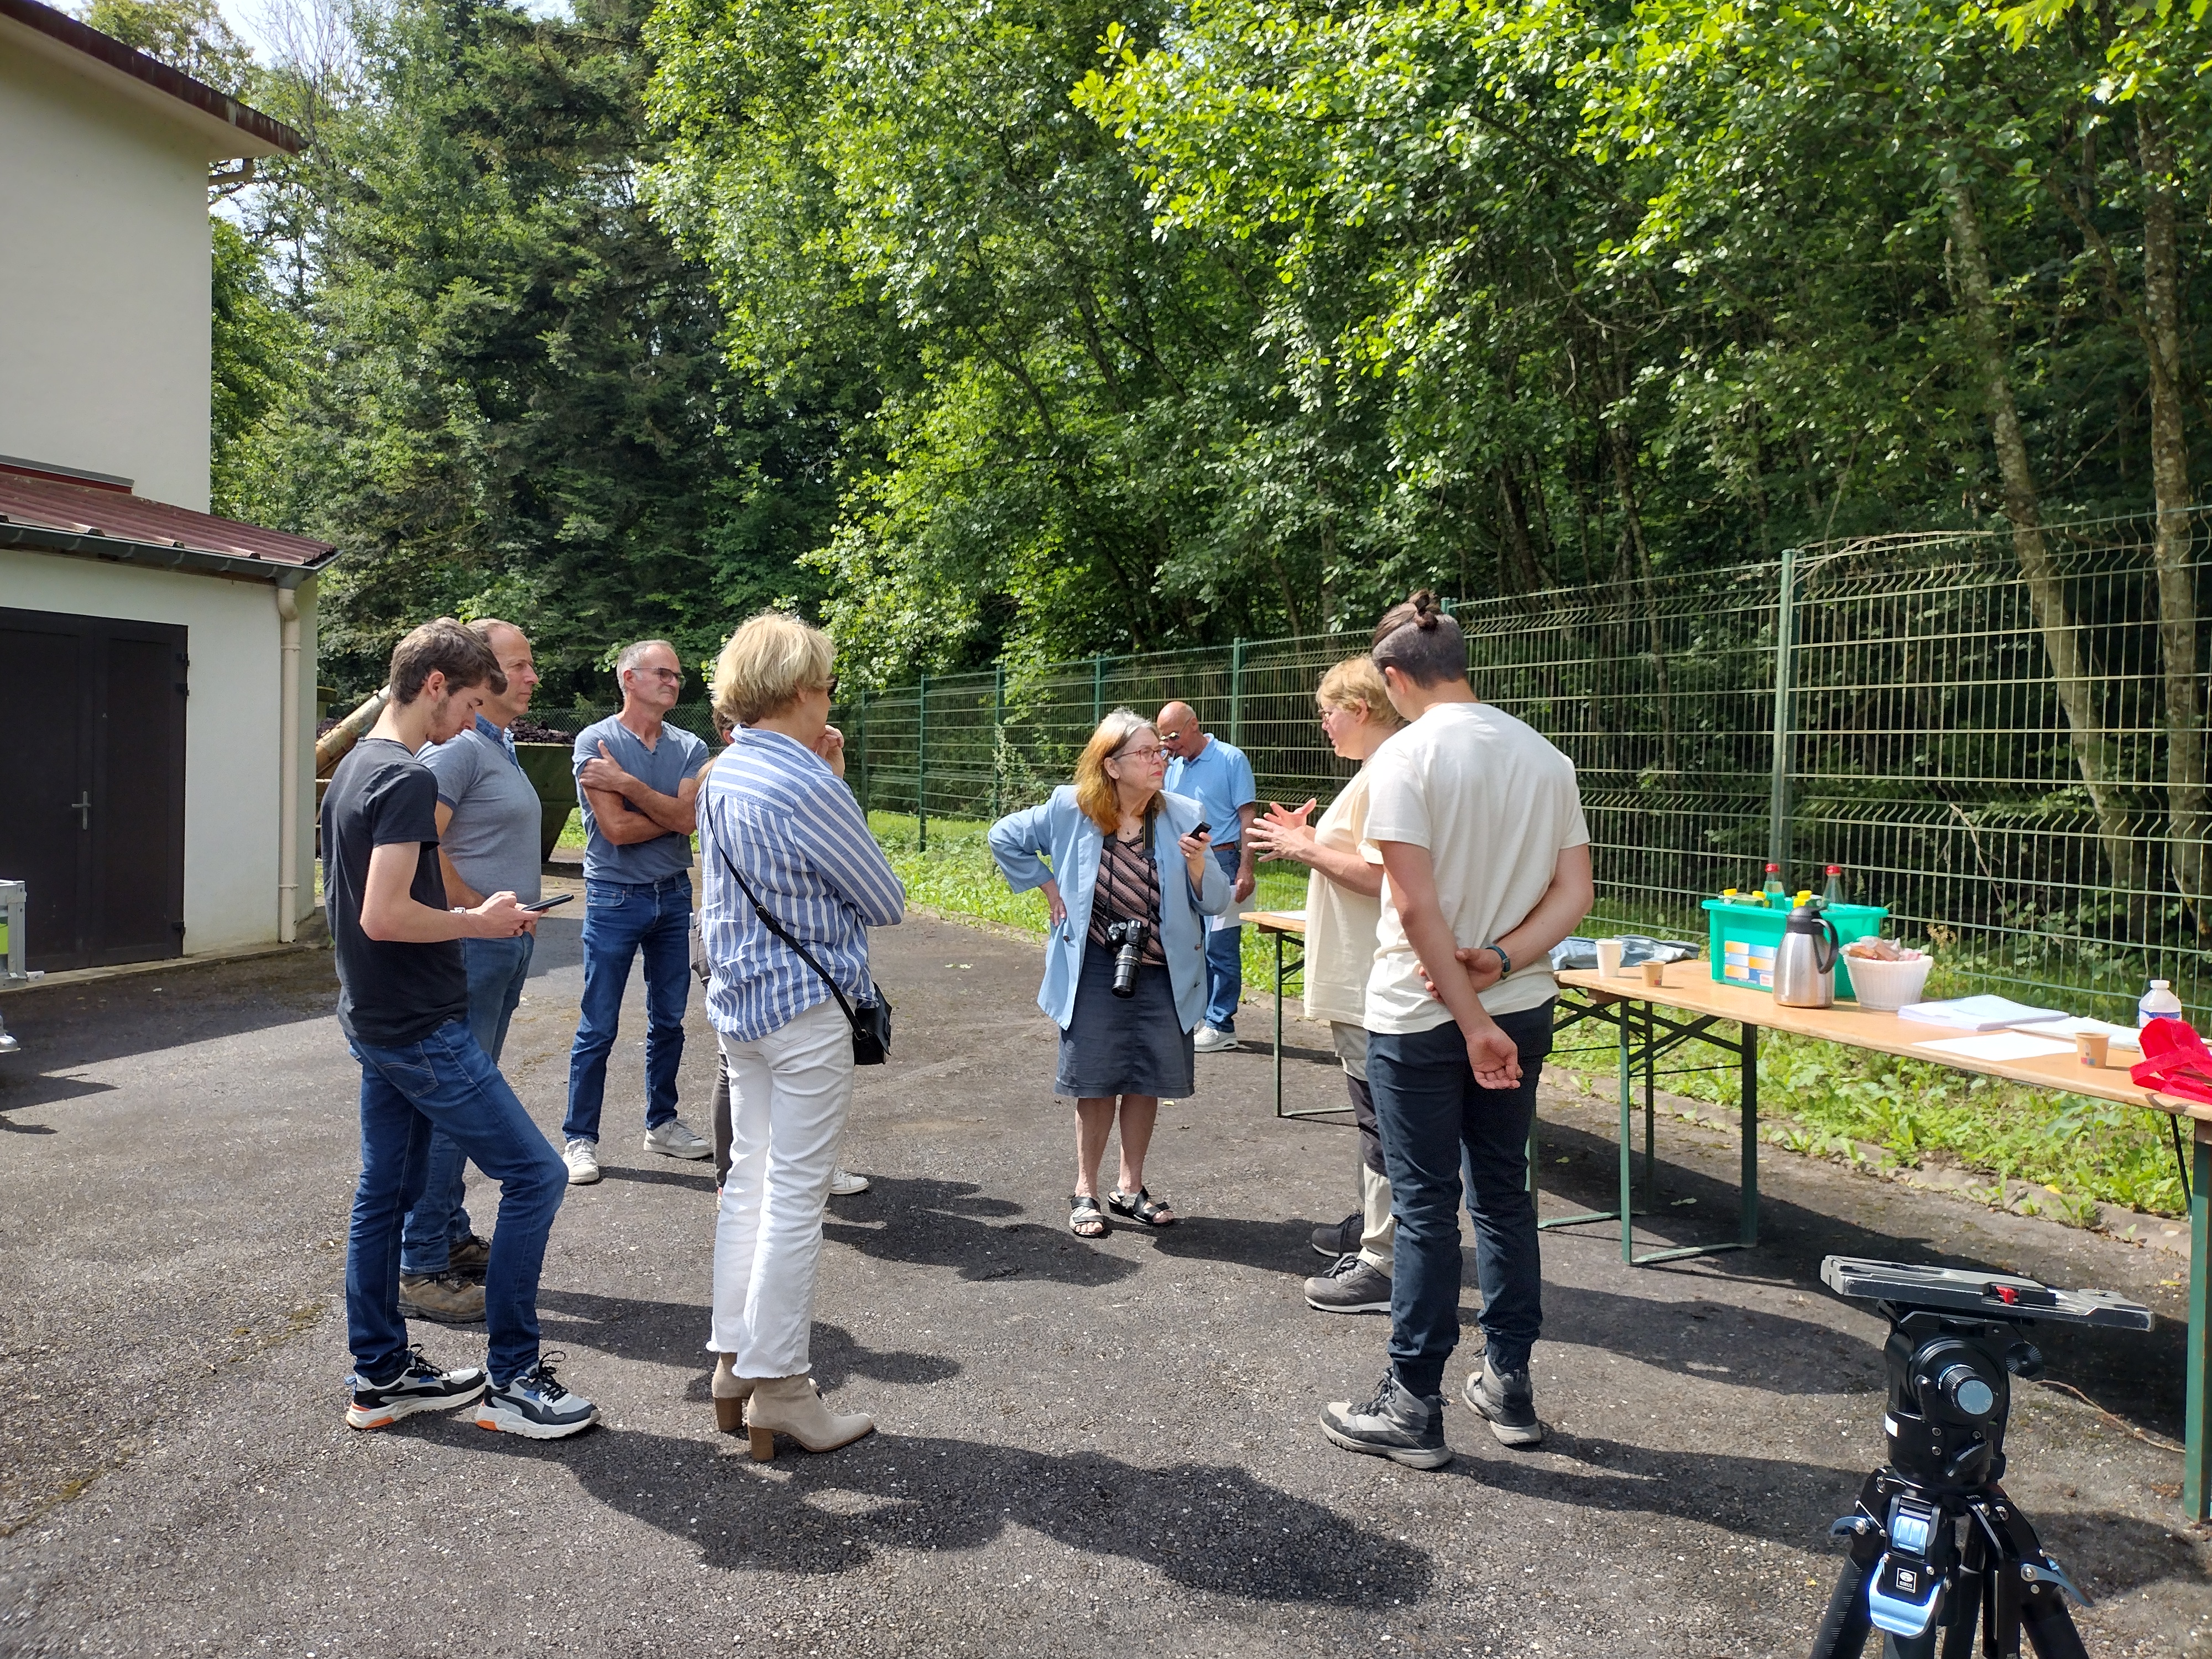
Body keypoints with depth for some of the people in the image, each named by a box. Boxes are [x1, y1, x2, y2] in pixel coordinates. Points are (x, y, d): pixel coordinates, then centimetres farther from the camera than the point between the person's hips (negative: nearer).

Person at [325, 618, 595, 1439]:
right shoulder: (407, 779, -19)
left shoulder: (354, 769, 12)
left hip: (374, 1021, 10)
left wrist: (468, 918, 14)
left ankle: (380, 1374, 25)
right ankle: (512, 1379, 3)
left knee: (385, 1191, 15)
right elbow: (385, 916, -27)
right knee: (534, 1175, -4)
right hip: (423, 1028, -10)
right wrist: (478, 922, -12)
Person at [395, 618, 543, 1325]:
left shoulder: (503, 749, 17)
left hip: (507, 946, 10)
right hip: (471, 949, -10)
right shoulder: (456, 748, -14)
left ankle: (452, 1238, 28)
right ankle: (419, 1269, 2)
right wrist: (480, 912, -17)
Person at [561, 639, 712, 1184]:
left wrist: (627, 783, -18)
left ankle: (662, 1123, 28)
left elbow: (686, 818, -13)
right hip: (614, 897, -5)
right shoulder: (596, 741, -9)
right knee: (598, 1027, 0)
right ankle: (580, 1139, 11)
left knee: (669, 1020, 14)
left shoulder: (689, 748, 3)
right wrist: (674, 810, -8)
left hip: (674, 894, 5)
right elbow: (617, 828, -18)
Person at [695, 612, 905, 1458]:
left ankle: (734, 1364, 25)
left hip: (738, 1001, 9)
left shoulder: (723, 774, 7)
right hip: (806, 1007, -9)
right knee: (796, 1197, 0)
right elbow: (886, 901, -10)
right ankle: (777, 1389, 9)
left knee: (749, 1180, 16)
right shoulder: (806, 784, -19)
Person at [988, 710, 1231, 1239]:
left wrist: (1199, 865, -24)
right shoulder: (1071, 809, -8)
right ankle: (1085, 1192, 24)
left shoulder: (1184, 816, -6)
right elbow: (1005, 837, 7)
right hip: (1095, 971, -1)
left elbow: (1215, 903, -5)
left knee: (1146, 1082, 11)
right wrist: (1048, 888, 1)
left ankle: (1131, 1188, 30)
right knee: (1096, 1084, 6)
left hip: (1163, 973, 2)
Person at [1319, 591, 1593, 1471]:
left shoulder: (1407, 755, -13)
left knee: (1425, 1205, 2)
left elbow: (1417, 906, -19)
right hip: (1520, 1008, 6)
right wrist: (1498, 962, -9)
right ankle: (1510, 1385, 26)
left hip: (1420, 1013, -5)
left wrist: (1469, 1021, -15)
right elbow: (1574, 894, 1)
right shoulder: (1545, 757, 5)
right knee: (1504, 1194, 16)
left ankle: (1413, 1407, 12)